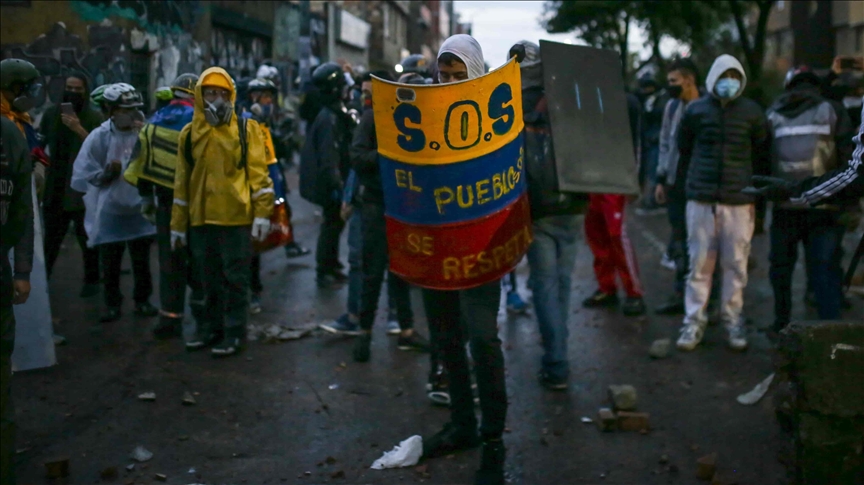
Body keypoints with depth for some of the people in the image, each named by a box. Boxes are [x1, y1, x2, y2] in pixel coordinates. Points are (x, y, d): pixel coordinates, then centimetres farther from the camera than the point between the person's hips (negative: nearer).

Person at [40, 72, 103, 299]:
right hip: (55, 186, 3)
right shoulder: (51, 114, 8)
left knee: (87, 238, 3)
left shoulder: (94, 118, -3)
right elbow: (41, 144, 17)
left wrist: (79, 129, -24)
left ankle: (91, 281, 12)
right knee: (50, 238, 8)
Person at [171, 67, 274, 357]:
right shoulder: (190, 133, 8)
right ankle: (211, 327, 26)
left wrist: (262, 212, -11)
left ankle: (234, 333, 10)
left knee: (235, 278, 2)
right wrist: (178, 224, 12)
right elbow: (182, 181, 12)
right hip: (200, 218, 4)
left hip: (236, 217, -4)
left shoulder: (246, 129, -1)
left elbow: (258, 172, -3)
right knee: (209, 278, 14)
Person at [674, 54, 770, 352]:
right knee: (699, 263, 3)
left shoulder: (752, 112, 4)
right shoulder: (696, 111, 3)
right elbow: (684, 149, 13)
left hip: (739, 201, 0)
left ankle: (733, 320, 16)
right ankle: (694, 321, 9)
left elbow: (762, 154, 10)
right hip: (701, 199, 0)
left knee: (736, 264, 5)